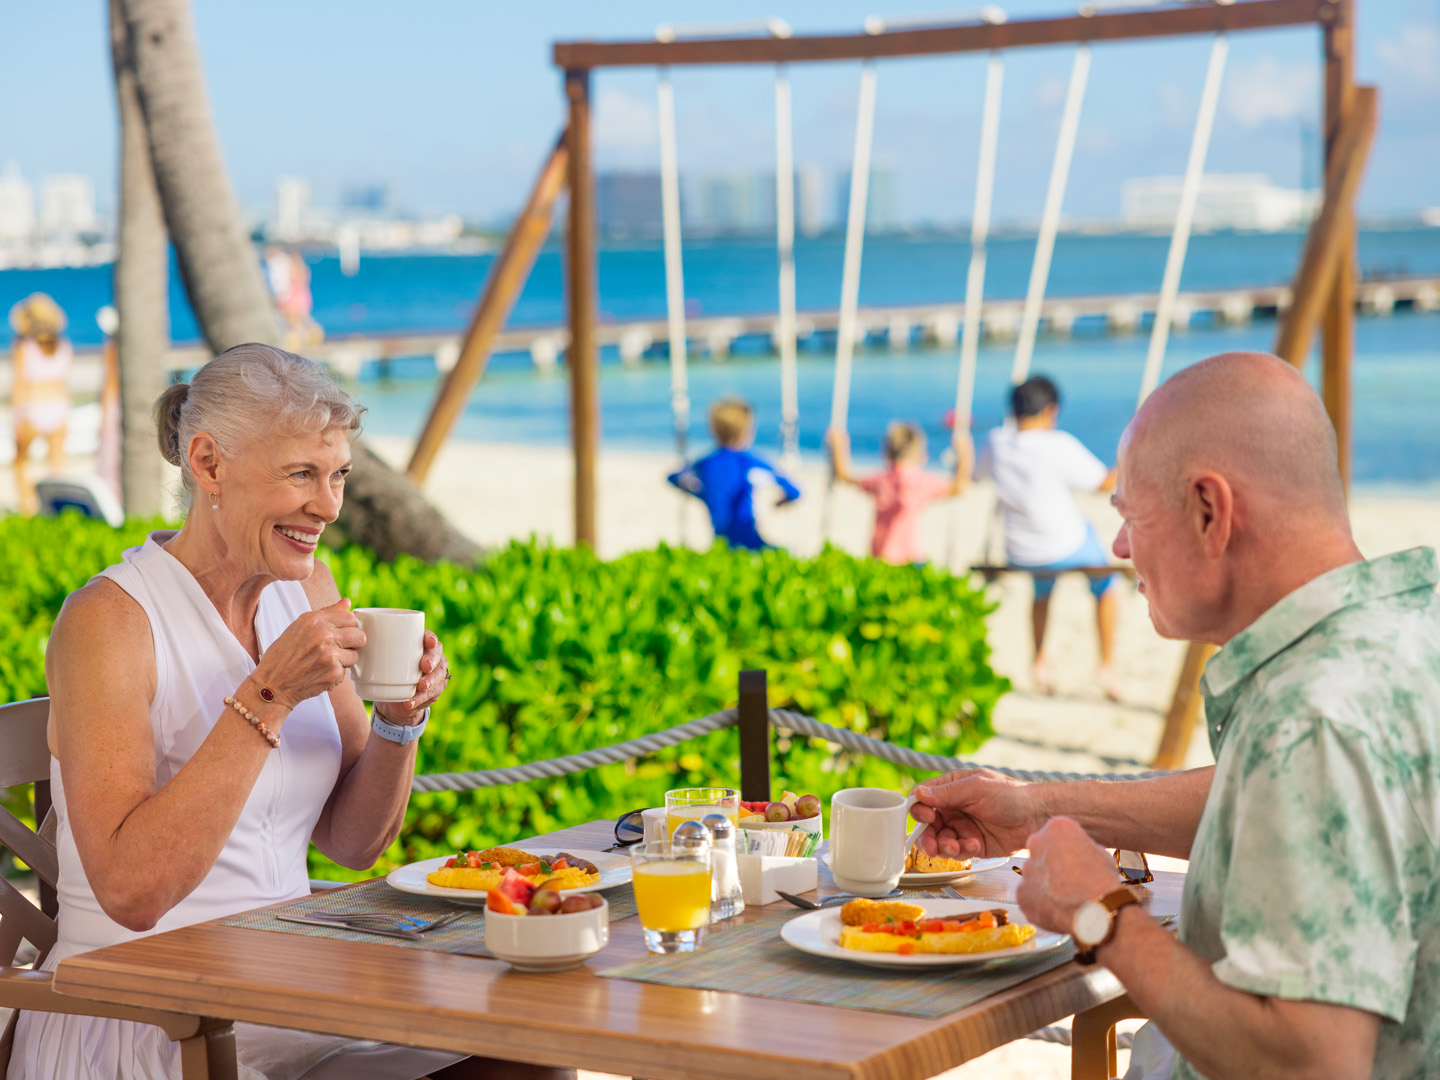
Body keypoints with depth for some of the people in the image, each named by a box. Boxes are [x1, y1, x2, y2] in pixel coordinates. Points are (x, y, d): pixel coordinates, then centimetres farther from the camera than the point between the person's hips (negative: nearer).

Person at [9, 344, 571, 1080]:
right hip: (135, 1016, -7)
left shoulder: (306, 590, 8)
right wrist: (268, 695, -26)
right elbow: (132, 892, -24)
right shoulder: (108, 619, -14)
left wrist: (401, 717, -6)